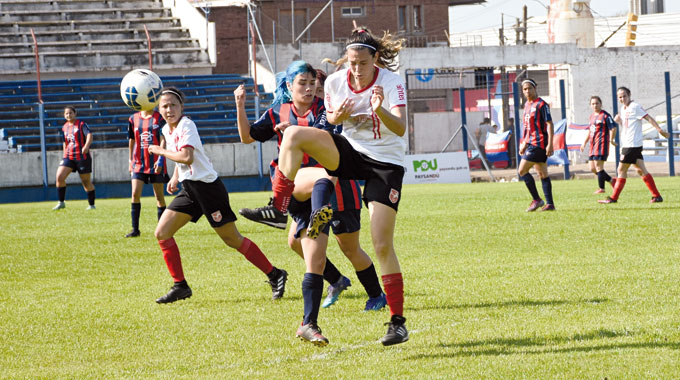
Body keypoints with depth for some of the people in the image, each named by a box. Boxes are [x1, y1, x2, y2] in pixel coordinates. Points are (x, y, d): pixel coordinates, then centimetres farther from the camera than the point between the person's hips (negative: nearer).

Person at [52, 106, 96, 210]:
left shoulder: (82, 124, -5)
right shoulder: (64, 127, 12)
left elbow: (89, 135, -19)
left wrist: (86, 146, -36)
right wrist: (65, 154, 22)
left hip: (82, 157, -5)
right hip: (69, 157, 5)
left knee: (86, 182, 2)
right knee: (59, 177, -12)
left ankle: (91, 205, 16)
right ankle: (61, 202, -2)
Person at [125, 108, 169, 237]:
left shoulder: (159, 118, -2)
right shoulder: (133, 119, 8)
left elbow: (163, 140, -8)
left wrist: (160, 159, -18)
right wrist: (130, 162, 16)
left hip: (156, 164, -2)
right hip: (139, 163, 2)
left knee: (159, 195, 3)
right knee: (135, 194, -9)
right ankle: (135, 229, -4)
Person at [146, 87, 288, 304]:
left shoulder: (186, 125, -14)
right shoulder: (167, 129, 12)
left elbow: (187, 157, -28)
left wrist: (160, 151, -16)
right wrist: (175, 177, 15)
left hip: (206, 186, -9)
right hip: (189, 190, 9)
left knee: (233, 240, -5)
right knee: (162, 233, 0)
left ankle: (275, 276, 5)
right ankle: (180, 286, 6)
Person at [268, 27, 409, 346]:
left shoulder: (391, 82, -16)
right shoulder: (335, 82, -5)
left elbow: (401, 128, -28)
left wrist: (380, 110, -48)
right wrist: (339, 115, -12)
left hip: (386, 163, -4)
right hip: (350, 151, 4)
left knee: (383, 246, -10)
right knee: (295, 134, -23)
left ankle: (398, 322, -1)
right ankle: (278, 208, -17)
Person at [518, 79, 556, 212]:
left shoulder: (541, 105, -10)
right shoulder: (527, 105, 16)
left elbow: (550, 124, -14)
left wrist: (550, 144, -20)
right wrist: (523, 144, 22)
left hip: (538, 144, -9)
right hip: (531, 143, 9)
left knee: (522, 171, -11)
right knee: (542, 174, 7)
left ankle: (536, 199, -6)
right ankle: (549, 204, 8)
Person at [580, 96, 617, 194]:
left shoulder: (605, 115, -7)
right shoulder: (592, 116, 18)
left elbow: (613, 128, -12)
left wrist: (611, 139, -19)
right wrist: (585, 142, 26)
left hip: (601, 144, -9)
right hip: (593, 145, 9)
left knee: (598, 166, -9)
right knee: (593, 169, 7)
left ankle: (601, 188, -1)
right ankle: (611, 180, 19)